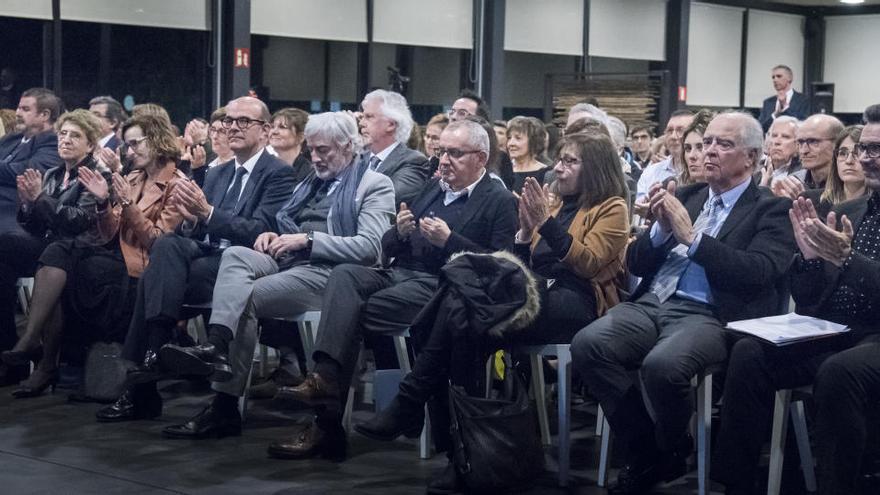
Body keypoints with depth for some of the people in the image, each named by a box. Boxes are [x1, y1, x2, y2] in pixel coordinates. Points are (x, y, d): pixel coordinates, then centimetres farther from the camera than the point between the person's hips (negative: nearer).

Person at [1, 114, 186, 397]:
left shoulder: (177, 185, -3)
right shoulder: (133, 180, 19)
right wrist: (104, 202, -1)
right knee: (59, 250, -22)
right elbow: (110, 236, 15)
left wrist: (129, 205, -14)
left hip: (142, 272, -7)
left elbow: (159, 243, -9)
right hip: (117, 258, 7)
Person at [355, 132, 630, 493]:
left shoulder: (612, 208, 5)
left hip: (576, 304, -7)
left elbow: (588, 263, -10)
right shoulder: (555, 204, 24)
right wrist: (526, 229, 1)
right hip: (536, 294, 7)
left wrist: (547, 223, -14)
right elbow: (523, 266, 19)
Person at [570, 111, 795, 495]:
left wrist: (691, 237, -16)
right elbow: (635, 263, 16)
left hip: (710, 315, -6)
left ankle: (671, 455, -2)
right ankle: (645, 452, -5)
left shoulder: (769, 210, 4)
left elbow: (759, 273, -15)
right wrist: (661, 228, -4)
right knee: (587, 344, -21)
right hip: (652, 304, 6)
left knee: (661, 364, -35)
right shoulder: (685, 197, 20)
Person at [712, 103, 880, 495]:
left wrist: (847, 258, -27)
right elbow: (808, 302, 13)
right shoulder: (846, 212, 16)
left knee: (837, 372, -36)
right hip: (831, 334, 6)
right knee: (748, 353, -19)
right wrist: (809, 255, -6)